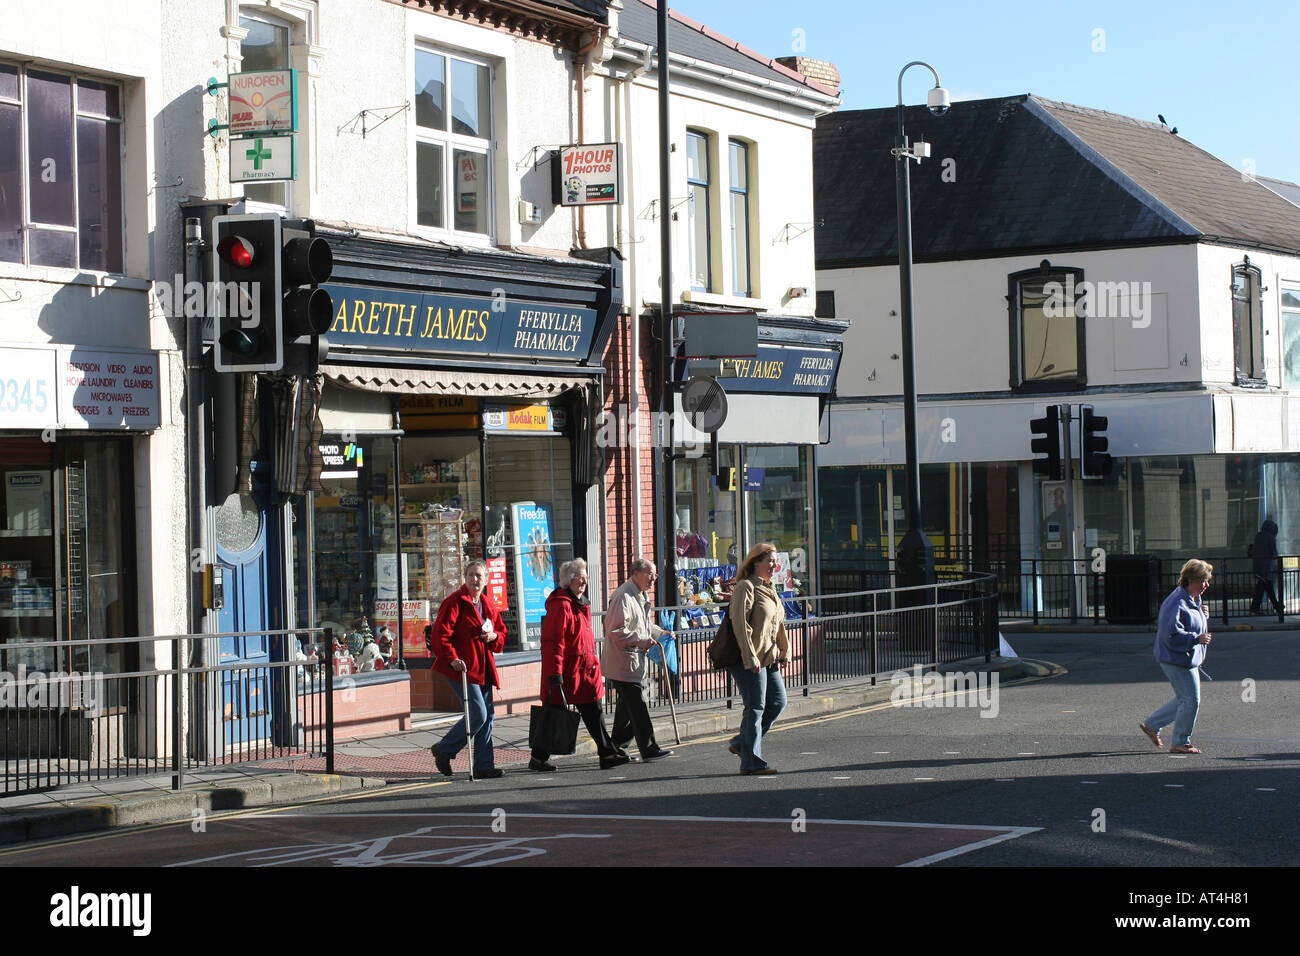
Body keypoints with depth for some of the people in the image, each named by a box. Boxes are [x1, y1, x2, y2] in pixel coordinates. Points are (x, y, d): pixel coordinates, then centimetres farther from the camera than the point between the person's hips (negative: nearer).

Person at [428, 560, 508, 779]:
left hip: (483, 668, 8)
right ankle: (443, 750, 5)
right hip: (462, 668, -8)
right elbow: (440, 635, -14)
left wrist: (494, 636, 0)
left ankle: (484, 765, 12)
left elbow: (502, 632, 24)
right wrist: (452, 658, -24)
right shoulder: (455, 602, -8)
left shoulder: (488, 604, 14)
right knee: (478, 715, -13)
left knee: (487, 716, 6)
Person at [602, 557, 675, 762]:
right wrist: (641, 641, -23)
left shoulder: (641, 595, 17)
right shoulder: (624, 597, -17)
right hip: (623, 662, -11)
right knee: (638, 707, -8)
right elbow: (616, 631, -22)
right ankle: (649, 749, -5)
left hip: (635, 660, 11)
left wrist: (661, 633, 15)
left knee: (628, 705, 14)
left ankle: (616, 747, 22)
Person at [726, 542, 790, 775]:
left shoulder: (769, 589, 18)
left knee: (777, 701, 9)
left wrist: (782, 652, 16)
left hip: (768, 658, 9)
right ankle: (751, 761, -1)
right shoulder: (745, 587, -12)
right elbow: (740, 624, -18)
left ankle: (742, 742, 20)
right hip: (749, 659, -9)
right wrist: (750, 658, -22)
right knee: (755, 708, -6)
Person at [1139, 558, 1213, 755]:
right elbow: (1171, 634, -26)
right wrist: (1196, 639, -26)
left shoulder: (1195, 600, 11)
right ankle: (1181, 743, 7)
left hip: (1188, 659, 10)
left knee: (1184, 699, 17)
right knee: (1191, 700, -5)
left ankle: (1152, 725, 28)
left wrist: (1204, 615, 4)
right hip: (1177, 660, -10)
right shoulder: (1177, 603, -22)